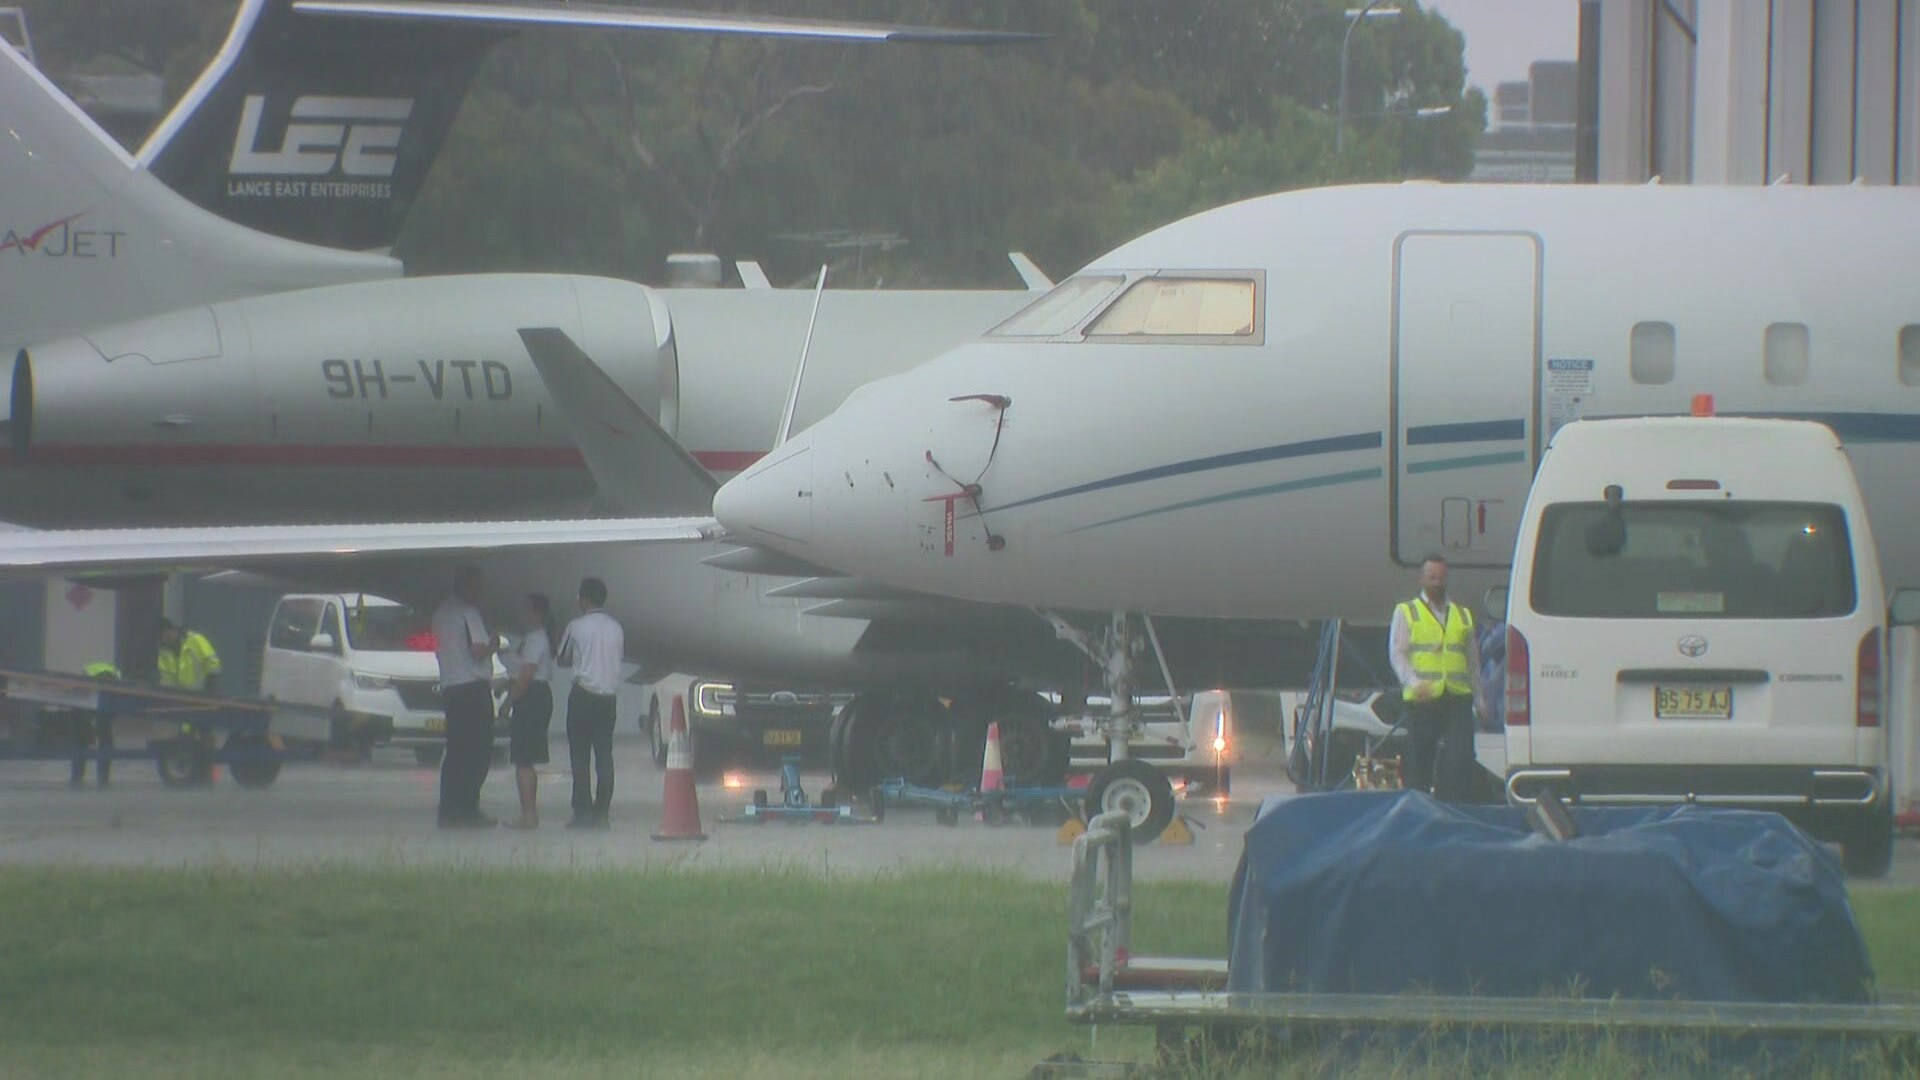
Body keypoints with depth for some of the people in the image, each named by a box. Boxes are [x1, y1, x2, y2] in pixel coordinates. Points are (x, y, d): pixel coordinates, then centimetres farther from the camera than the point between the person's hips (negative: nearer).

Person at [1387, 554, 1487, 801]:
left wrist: (1480, 698, 18)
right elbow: (1397, 653, 0)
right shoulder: (1406, 612, 11)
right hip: (1423, 699, -2)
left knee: (1461, 758, -13)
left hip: (1458, 698, 2)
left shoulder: (1463, 615, 21)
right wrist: (1415, 683, -17)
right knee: (1420, 762, -1)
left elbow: (1473, 660, 24)